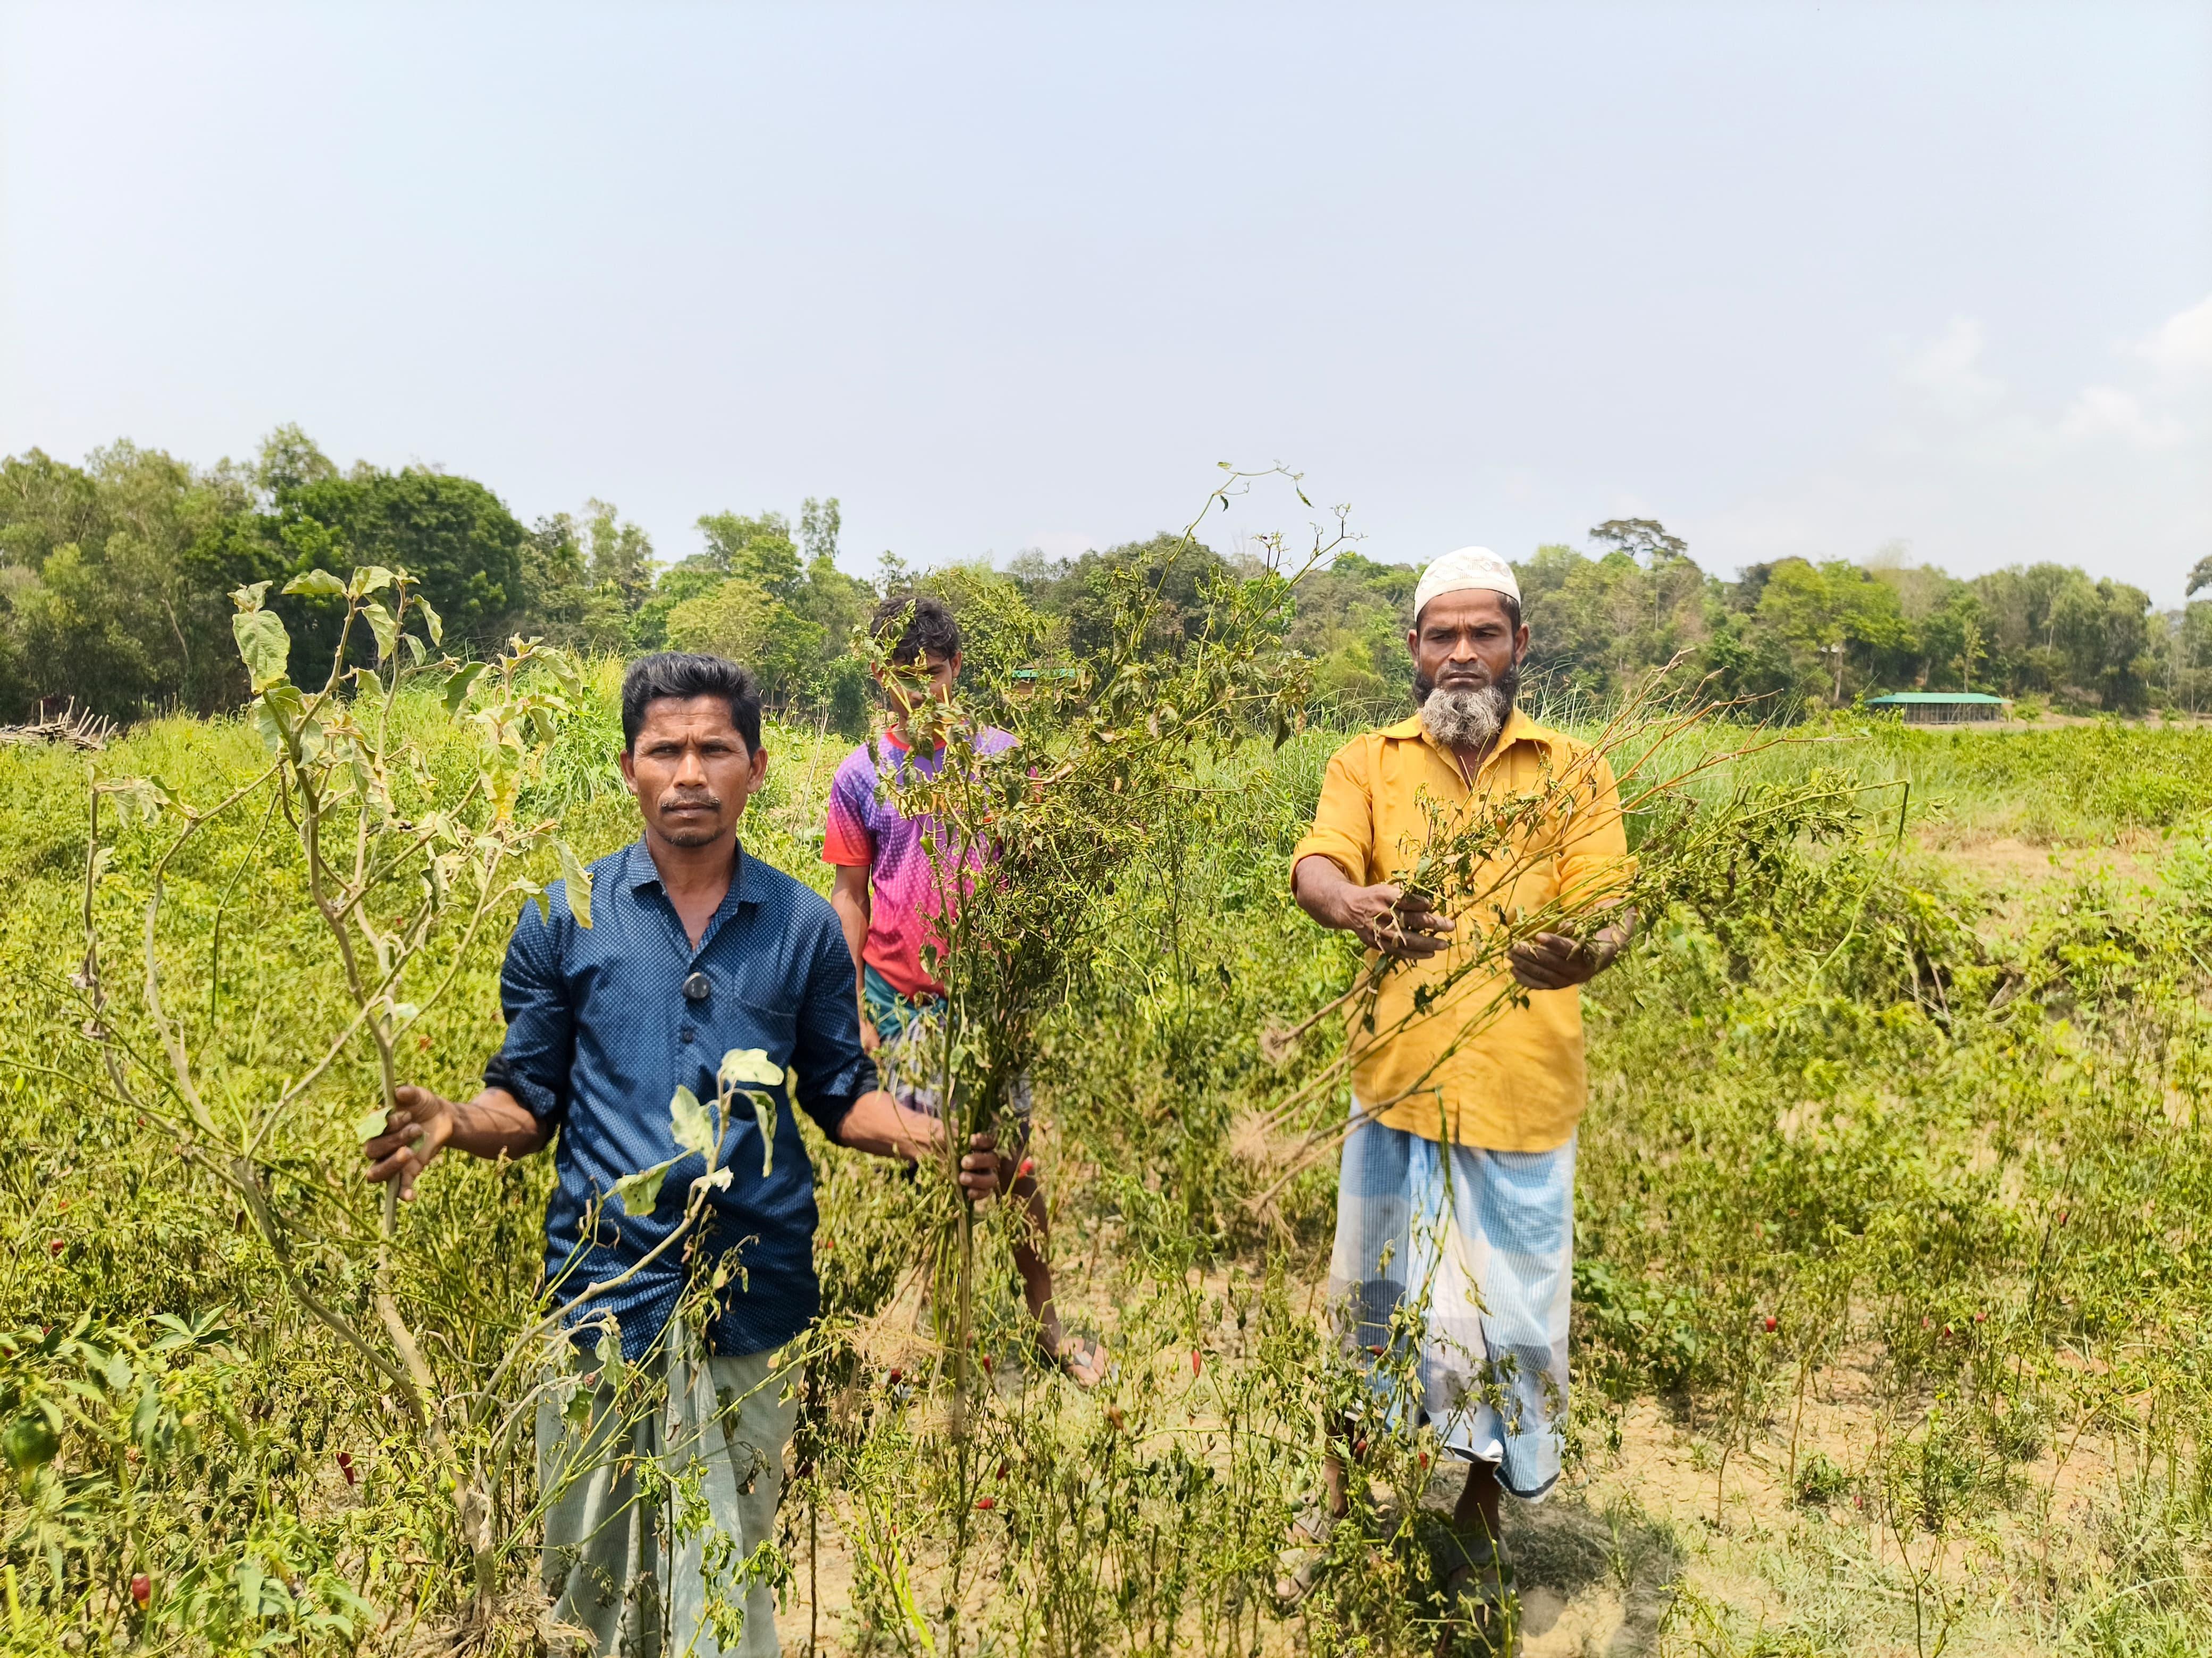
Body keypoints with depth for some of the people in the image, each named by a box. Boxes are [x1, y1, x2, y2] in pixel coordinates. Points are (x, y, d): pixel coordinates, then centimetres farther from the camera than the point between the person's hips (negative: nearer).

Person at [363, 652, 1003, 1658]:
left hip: (755, 1294, 1)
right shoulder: (564, 919, 0)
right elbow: (528, 1102, 4)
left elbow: (841, 1095, 7)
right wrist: (454, 1124, -17)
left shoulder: (806, 927, 2)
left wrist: (932, 1139, -11)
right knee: (594, 1573, 15)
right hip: (608, 1287, 0)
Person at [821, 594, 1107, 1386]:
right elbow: (850, 897, 5)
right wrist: (852, 1011, 1)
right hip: (902, 1001, 1)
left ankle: (1046, 1323, 21)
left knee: (1013, 1160, 4)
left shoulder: (1000, 754, 1)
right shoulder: (860, 775, 1)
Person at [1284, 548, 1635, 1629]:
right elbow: (1313, 866, -14)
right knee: (1370, 1301, 14)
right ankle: (1340, 1496, 37)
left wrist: (1585, 946, -33)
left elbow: (1610, 900, -9)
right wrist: (1355, 906, -38)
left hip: (1522, 1098, 0)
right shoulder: (1368, 763, 4)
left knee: (1500, 1316, 11)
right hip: (1398, 1086, 0)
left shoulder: (1575, 773, 4)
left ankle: (1479, 1527, 35)